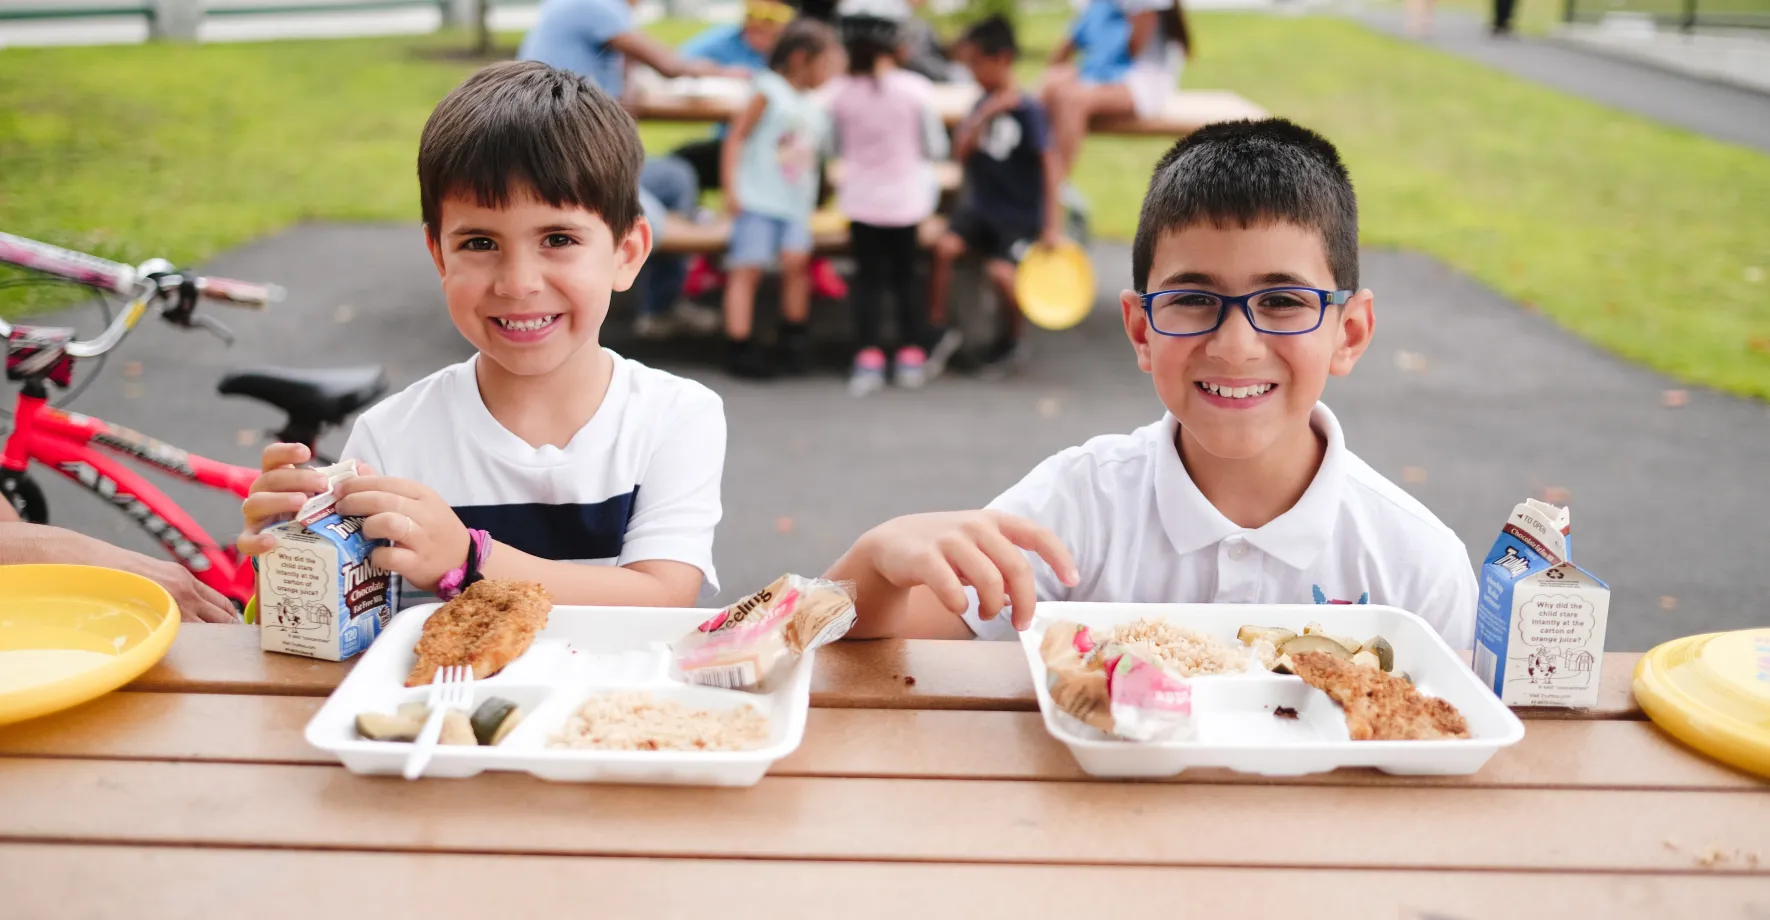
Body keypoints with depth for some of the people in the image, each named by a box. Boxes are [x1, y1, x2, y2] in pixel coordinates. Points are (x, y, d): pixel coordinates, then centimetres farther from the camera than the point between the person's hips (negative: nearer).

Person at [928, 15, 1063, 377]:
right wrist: (986, 115, -18)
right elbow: (961, 151, -3)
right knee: (944, 247, -18)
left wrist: (1052, 225, -20)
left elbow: (1049, 165, -15)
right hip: (980, 207, 5)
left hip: (1021, 215, -5)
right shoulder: (983, 104, 5)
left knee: (1001, 271, -22)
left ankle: (1014, 339, 6)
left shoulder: (1028, 110, -13)